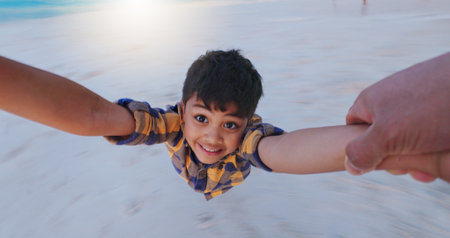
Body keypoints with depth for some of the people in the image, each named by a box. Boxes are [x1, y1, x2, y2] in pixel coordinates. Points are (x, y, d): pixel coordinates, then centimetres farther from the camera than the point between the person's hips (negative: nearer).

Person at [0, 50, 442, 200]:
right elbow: (93, 113, -60)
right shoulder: (174, 122, -46)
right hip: (191, 181, 0)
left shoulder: (246, 136, -49)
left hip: (233, 170, 0)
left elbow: (288, 147, -72)